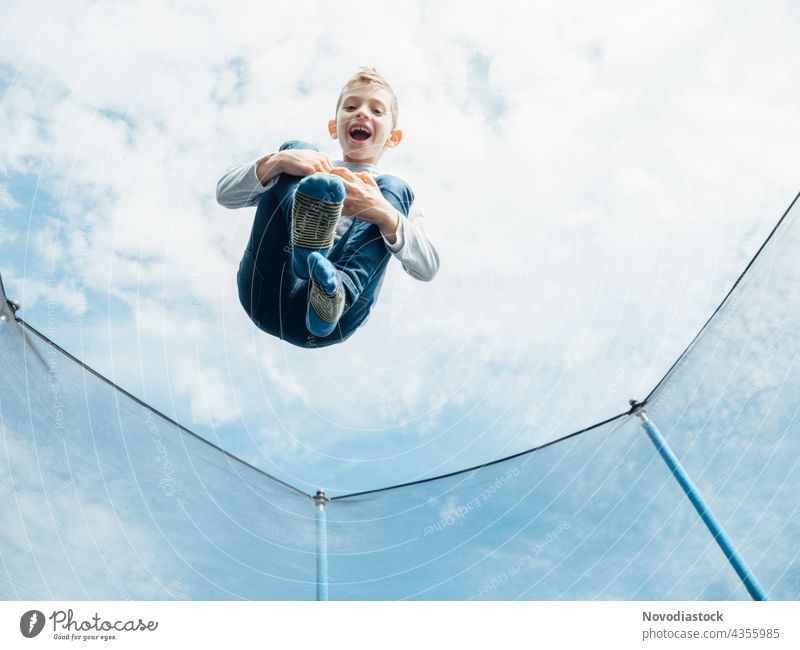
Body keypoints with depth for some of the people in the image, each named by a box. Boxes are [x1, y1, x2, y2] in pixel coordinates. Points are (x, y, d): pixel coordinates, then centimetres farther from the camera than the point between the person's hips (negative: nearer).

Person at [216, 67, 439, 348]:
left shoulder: (394, 194, 24)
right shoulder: (303, 161, 30)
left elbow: (428, 269, 4)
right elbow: (225, 195, 15)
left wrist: (385, 216, -16)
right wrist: (276, 162, -5)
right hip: (264, 296, 2)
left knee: (395, 187, -6)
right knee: (296, 148, 2)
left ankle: (334, 289, -33)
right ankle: (306, 244, -34)